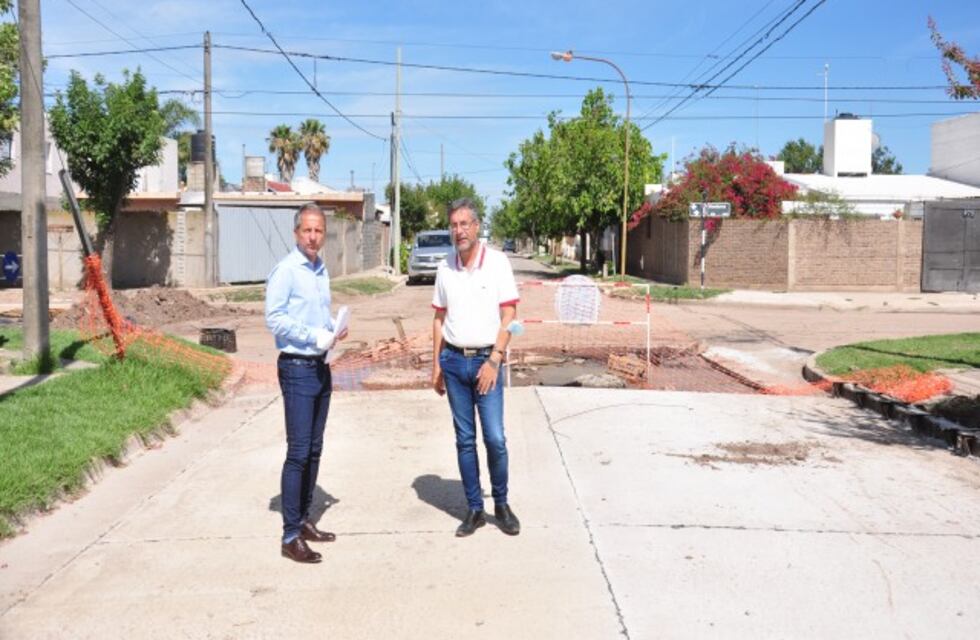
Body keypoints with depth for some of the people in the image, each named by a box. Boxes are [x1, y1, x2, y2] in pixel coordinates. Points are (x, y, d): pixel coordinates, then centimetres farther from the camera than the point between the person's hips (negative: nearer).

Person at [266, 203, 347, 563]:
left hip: (320, 367, 8)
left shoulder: (322, 270, 12)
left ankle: (304, 520, 24)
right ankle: (291, 536, 0)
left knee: (314, 450, 13)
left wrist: (333, 331, 3)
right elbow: (274, 318, -17)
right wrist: (315, 336, -19)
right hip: (297, 368, -8)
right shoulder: (286, 270, -11)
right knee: (298, 452, -7)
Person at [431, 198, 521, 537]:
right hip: (453, 361, 3)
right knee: (464, 440, 8)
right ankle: (474, 509, 19)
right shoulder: (445, 268, 5)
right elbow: (440, 318, 12)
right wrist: (436, 364, 8)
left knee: (495, 438, -4)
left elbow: (508, 316, -7)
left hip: (485, 360, -3)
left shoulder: (497, 262, -6)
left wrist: (493, 361, -13)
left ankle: (501, 504, 16)